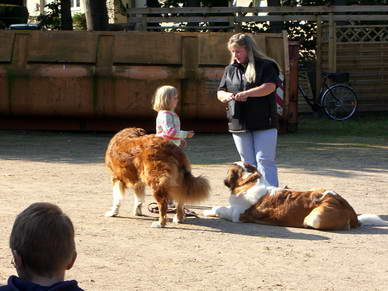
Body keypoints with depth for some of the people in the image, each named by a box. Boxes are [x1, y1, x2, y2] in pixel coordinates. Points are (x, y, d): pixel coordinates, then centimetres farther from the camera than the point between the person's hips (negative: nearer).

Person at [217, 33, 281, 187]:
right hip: (239, 124, 5)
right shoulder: (230, 69, 15)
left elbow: (270, 86, -16)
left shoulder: (266, 66, -2)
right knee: (248, 164, 10)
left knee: (265, 162, -9)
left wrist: (247, 93, -25)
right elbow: (220, 92, 16)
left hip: (264, 123, -5)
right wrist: (226, 96, -8)